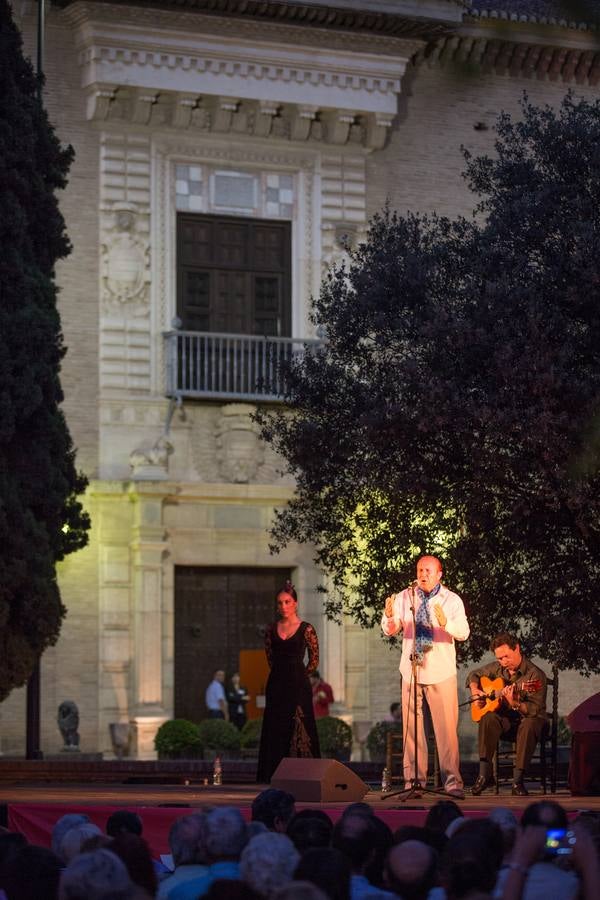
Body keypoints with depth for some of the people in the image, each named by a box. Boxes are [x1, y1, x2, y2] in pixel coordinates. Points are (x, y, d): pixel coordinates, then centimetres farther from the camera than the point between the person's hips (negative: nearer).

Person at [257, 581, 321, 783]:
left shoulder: (306, 629, -2)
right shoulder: (272, 630, 10)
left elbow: (314, 661, 3)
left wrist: (296, 676, 9)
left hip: (298, 685, -4)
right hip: (276, 686, 4)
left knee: (298, 729, -6)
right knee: (275, 731, 1)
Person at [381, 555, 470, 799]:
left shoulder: (451, 600, 0)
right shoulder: (405, 597, 5)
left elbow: (463, 633, -13)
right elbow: (390, 630, 0)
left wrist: (445, 623, -33)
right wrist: (389, 616, -23)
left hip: (441, 673, -2)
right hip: (411, 670, 2)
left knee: (447, 727, -6)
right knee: (411, 726, 4)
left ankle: (452, 781, -3)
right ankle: (414, 778, 10)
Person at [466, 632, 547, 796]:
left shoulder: (535, 675, -15)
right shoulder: (497, 668, 3)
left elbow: (535, 710, -23)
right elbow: (474, 674, 21)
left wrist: (514, 704, -40)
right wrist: (474, 690, 1)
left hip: (527, 718, -4)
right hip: (506, 720, 4)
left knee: (529, 725, -39)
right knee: (488, 718, -29)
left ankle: (518, 780, -36)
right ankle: (485, 775, -30)